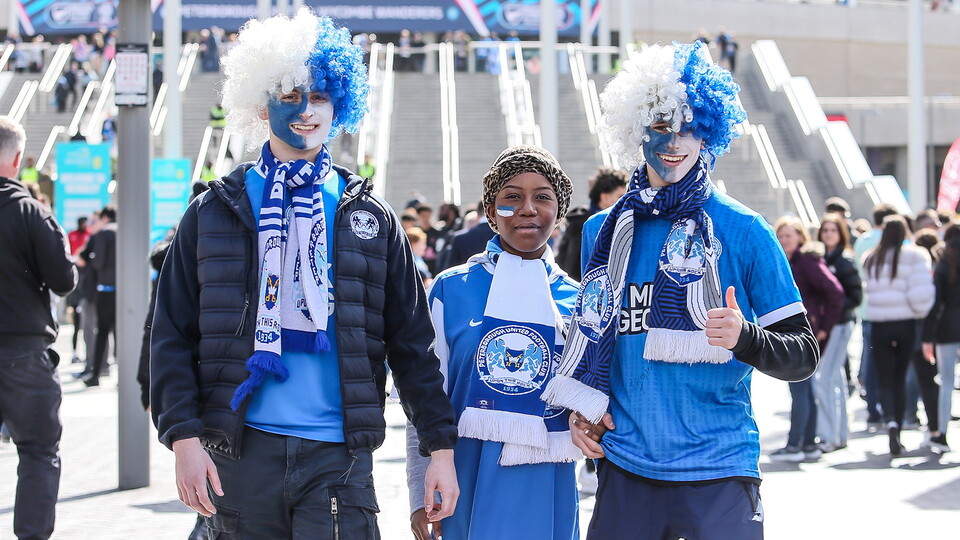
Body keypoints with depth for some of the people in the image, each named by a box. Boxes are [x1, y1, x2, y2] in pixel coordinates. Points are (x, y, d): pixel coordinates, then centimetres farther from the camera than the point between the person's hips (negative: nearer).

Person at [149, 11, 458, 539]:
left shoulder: (371, 219, 10)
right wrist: (185, 437, -6)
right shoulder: (214, 213, 7)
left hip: (338, 455, 0)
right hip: (242, 453, 0)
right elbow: (173, 336, 5)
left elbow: (411, 343, 10)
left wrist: (441, 447, 4)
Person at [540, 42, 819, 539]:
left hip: (718, 477, -3)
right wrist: (580, 408, 6)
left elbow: (803, 356, -1)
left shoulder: (743, 231, -2)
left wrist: (744, 338, -20)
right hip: (625, 471, 3)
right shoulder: (603, 232, 9)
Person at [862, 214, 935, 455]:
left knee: (885, 382, 3)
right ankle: (896, 438, 14)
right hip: (906, 324, -1)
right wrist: (920, 312, 3)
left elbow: (867, 289, 7)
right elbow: (921, 292, -12)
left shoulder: (871, 259, 4)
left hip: (879, 326, 1)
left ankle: (890, 421, -25)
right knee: (899, 381, 11)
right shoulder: (915, 256, -5)